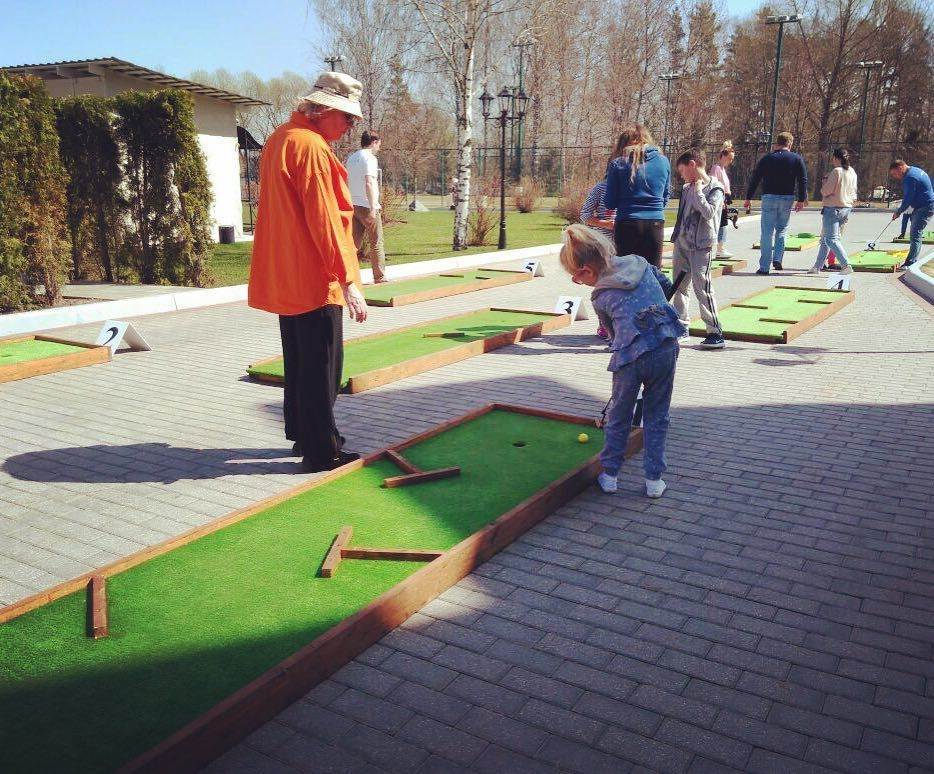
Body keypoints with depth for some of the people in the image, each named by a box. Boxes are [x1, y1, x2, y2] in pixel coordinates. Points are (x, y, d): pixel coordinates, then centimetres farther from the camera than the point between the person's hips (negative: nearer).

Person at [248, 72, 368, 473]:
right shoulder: (311, 146, -17)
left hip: (285, 278, 10)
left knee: (299, 362, 17)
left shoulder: (279, 139, 15)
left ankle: (302, 436, 28)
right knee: (322, 367, -2)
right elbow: (325, 220, -21)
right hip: (314, 279, -10)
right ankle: (322, 451, 5)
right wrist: (348, 280, -20)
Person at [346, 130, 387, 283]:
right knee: (376, 243, 2)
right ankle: (380, 278, 7)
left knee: (354, 242, 8)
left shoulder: (351, 158, 15)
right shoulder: (369, 158, -10)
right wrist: (373, 208, -25)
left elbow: (347, 182, 18)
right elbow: (369, 183, -21)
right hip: (367, 206, -8)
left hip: (353, 205, 8)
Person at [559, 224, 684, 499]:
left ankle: (609, 474, 27)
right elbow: (667, 285, 25)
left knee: (618, 416, 18)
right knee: (657, 417, 17)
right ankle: (654, 479, 20)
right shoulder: (639, 262, 12)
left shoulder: (600, 297, 4)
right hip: (666, 348, 3)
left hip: (630, 356, -3)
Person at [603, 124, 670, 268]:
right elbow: (665, 198, 16)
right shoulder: (663, 161, 7)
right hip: (655, 224, 2)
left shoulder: (618, 164, -1)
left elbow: (609, 203, 1)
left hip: (627, 225, -2)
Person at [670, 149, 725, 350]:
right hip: (682, 243, 8)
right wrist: (676, 237, 15)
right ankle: (681, 324, 26)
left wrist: (697, 191, -13)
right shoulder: (687, 188, 13)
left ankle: (716, 333, -8)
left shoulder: (715, 188, -7)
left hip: (702, 246, -8)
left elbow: (708, 213, -22)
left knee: (702, 288, -12)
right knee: (678, 287, 12)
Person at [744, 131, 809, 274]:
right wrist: (801, 200, 6)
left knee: (767, 233, 1)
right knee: (781, 230, 17)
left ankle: (764, 267, 0)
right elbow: (803, 180, 1)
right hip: (787, 199, 1)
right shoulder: (797, 159, 4)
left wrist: (748, 198, 7)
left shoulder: (767, 158, 4)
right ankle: (777, 259, 3)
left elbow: (754, 179, 3)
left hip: (769, 198, -1)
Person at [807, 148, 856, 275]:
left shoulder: (836, 171, -15)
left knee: (831, 239, -8)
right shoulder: (852, 172, 11)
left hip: (833, 208, -9)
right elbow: (853, 192, 16)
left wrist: (825, 180, 2)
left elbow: (826, 191, -16)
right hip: (846, 208, 9)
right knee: (825, 238, 16)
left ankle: (846, 265, -18)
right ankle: (818, 266, 21)